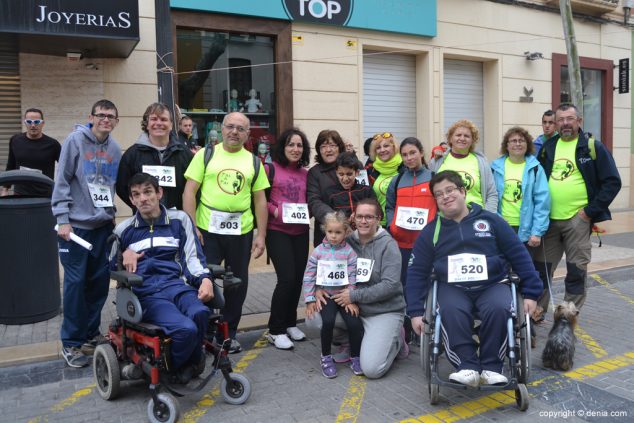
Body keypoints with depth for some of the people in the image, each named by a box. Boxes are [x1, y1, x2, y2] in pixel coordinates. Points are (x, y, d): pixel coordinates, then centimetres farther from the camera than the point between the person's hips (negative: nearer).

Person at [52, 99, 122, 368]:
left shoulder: (115, 148, 8)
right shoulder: (75, 140, -7)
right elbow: (61, 182, -8)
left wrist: (111, 213, 13)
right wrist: (62, 219, -12)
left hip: (104, 225, 5)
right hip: (76, 225, -5)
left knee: (100, 281, 8)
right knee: (76, 282, -3)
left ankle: (91, 333, 24)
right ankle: (71, 342, 10)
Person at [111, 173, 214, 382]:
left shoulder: (179, 220, 13)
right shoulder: (124, 229, 17)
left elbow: (192, 256, 7)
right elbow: (111, 266, 27)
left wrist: (205, 279, -12)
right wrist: (124, 255, 5)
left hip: (176, 284, 1)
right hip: (146, 292, -1)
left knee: (200, 313, -35)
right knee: (186, 328, -32)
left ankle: (190, 362, -4)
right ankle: (173, 368, 0)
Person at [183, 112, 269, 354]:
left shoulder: (253, 162, 9)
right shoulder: (205, 155, 3)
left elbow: (260, 200, 9)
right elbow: (189, 192, -2)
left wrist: (261, 235, 3)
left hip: (241, 232, 3)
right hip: (207, 230, -2)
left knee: (238, 284, 11)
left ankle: (229, 333, 28)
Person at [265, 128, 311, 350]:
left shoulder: (306, 173, 12)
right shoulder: (271, 168, -3)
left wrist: (307, 211, 0)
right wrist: (274, 210, -17)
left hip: (301, 231, 6)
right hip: (277, 230, -5)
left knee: (298, 278, 7)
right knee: (287, 278, -12)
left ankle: (290, 323, 26)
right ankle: (276, 330, 3)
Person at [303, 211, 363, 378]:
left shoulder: (349, 251, -3)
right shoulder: (318, 251, -2)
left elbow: (353, 277, -6)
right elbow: (309, 276, 0)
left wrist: (351, 299, -12)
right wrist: (310, 300, -3)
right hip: (325, 295, 0)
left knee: (354, 323, -18)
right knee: (328, 321, -24)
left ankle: (355, 357, 8)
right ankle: (326, 357, -1)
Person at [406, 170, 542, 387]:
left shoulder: (490, 220, 7)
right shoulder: (431, 231, 9)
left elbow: (519, 255, 10)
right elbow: (417, 273, 9)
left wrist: (530, 292, 5)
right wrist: (416, 311, 2)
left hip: (492, 285, 0)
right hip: (453, 288, 0)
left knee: (498, 309, -32)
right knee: (451, 312, -33)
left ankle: (491, 366, -17)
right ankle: (467, 366, -25)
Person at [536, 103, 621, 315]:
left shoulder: (593, 147, -2)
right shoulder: (547, 147, 10)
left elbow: (612, 182, -5)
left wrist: (591, 211, -11)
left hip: (578, 219, -3)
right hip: (549, 219, 4)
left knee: (576, 270, 3)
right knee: (542, 267, 9)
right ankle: (537, 311, 23)